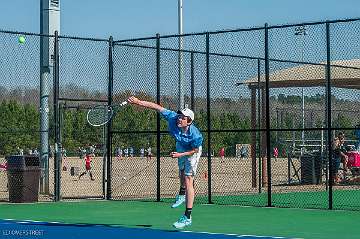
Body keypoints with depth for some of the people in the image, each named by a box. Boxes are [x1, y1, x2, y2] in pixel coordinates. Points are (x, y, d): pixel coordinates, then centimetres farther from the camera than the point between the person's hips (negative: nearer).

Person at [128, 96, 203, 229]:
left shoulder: (196, 136, -42)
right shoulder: (172, 117, -35)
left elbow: (195, 150, -24)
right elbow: (157, 107, -29)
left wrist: (180, 154, -32)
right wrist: (138, 102, -34)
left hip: (192, 151, -6)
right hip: (180, 146, 6)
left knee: (188, 180, -14)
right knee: (181, 171, 31)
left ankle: (187, 217, -13)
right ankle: (182, 195, 61)